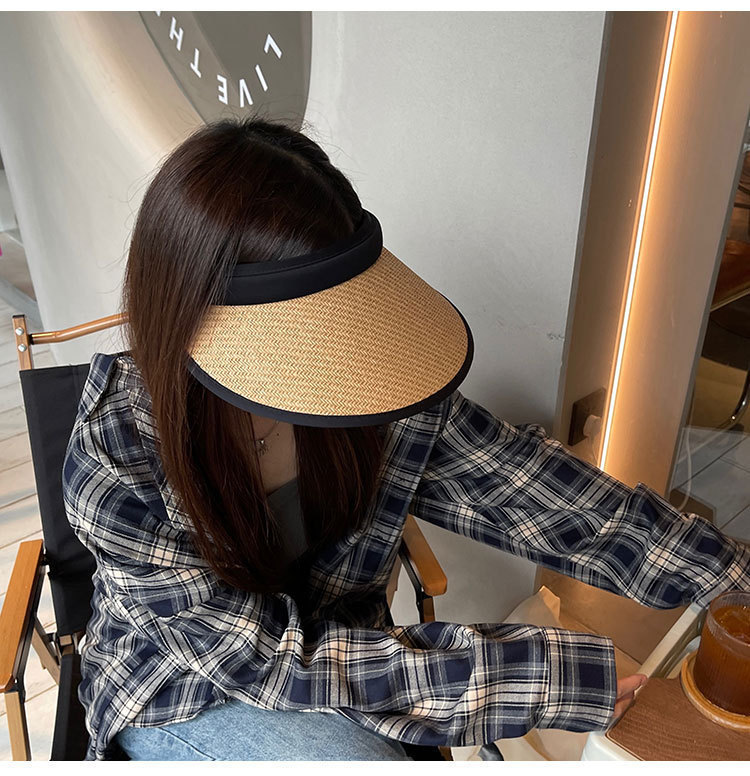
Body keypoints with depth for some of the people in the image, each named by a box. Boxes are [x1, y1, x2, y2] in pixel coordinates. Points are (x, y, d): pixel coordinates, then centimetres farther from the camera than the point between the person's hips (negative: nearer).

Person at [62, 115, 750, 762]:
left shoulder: (374, 388, -21)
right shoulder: (115, 470, -30)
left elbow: (521, 483, -14)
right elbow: (270, 658, -26)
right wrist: (541, 673, -28)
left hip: (334, 644, 3)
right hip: (179, 696, -2)